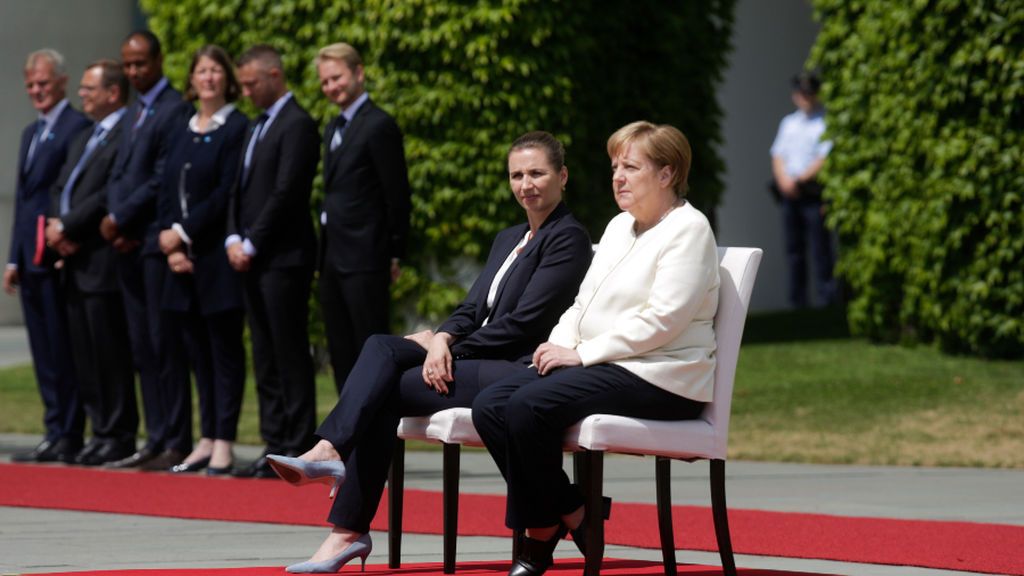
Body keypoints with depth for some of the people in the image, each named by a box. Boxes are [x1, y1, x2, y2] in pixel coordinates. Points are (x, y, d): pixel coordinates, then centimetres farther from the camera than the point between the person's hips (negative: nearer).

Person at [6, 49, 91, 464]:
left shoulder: (78, 127, -9)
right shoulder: (31, 133, 21)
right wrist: (14, 259, 16)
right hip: (31, 258, 9)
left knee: (62, 351, -5)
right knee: (44, 352, 10)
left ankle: (67, 437, -2)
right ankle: (55, 433, 14)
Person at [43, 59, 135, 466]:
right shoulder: (83, 140, 22)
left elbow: (111, 195, -18)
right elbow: (61, 188, 19)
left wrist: (67, 227, -13)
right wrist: (58, 227, 0)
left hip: (103, 261, -9)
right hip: (76, 263, 9)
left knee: (110, 354, -5)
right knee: (85, 355, 9)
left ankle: (117, 435, 0)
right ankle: (101, 429, 14)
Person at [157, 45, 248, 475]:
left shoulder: (237, 129, -6)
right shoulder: (182, 134, 16)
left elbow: (227, 193, -13)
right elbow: (167, 193, 12)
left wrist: (184, 233, -13)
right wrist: (172, 245, -2)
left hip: (218, 258, -7)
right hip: (184, 261, 7)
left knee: (224, 350, -3)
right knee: (198, 353, 8)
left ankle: (223, 443, -2)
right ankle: (206, 440, 13)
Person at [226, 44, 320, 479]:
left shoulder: (297, 125, -10)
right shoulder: (258, 126, 19)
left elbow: (286, 194, -16)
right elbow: (241, 188, 18)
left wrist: (252, 245, -13)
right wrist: (234, 239, 3)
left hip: (283, 259, -9)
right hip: (251, 259, 9)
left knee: (291, 357, -6)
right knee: (265, 359, 9)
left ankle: (298, 450, -4)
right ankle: (274, 446, 12)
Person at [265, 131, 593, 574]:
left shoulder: (568, 238, -4)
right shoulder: (508, 239, 24)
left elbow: (523, 322, -12)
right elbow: (471, 310, 16)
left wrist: (444, 346, -9)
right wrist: (443, 338, -7)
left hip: (522, 371, -8)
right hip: (482, 362, 8)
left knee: (389, 390, -20)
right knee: (382, 347, -15)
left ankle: (350, 531, -23)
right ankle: (329, 450, -35)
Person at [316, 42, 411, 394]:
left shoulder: (379, 126, -11)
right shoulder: (334, 129, 17)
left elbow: (397, 196, -11)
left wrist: (394, 254, -11)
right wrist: (325, 255, 14)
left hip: (365, 260, -9)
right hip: (334, 259, 9)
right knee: (341, 353, 11)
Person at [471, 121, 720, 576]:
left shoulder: (687, 229, -7)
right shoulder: (620, 227, 21)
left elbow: (661, 319, -18)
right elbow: (584, 302, 21)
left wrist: (583, 353, -18)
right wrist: (561, 343, -1)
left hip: (658, 377, -9)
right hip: (599, 367, 9)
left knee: (530, 405, -29)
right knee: (489, 407, -12)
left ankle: (544, 526, -12)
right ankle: (549, 520, -8)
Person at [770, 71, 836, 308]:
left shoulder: (827, 122, -2)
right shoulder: (789, 123, 19)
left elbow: (825, 159, -10)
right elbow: (778, 155, 13)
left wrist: (800, 179, -12)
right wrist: (784, 179, -5)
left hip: (814, 194, -6)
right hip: (790, 194, 6)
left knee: (821, 250, -8)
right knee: (793, 249, 7)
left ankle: (827, 297, -7)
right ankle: (797, 302, 11)